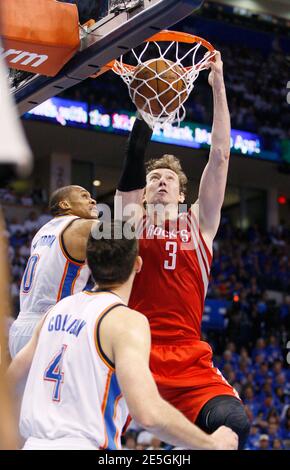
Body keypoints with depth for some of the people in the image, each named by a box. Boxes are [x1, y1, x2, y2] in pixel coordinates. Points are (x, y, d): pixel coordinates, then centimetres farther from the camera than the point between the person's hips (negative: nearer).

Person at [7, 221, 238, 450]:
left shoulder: (59, 309, 9)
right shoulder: (127, 321, -12)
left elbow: (9, 376, 20)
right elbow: (149, 413, -24)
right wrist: (213, 443, -12)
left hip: (35, 444, 7)